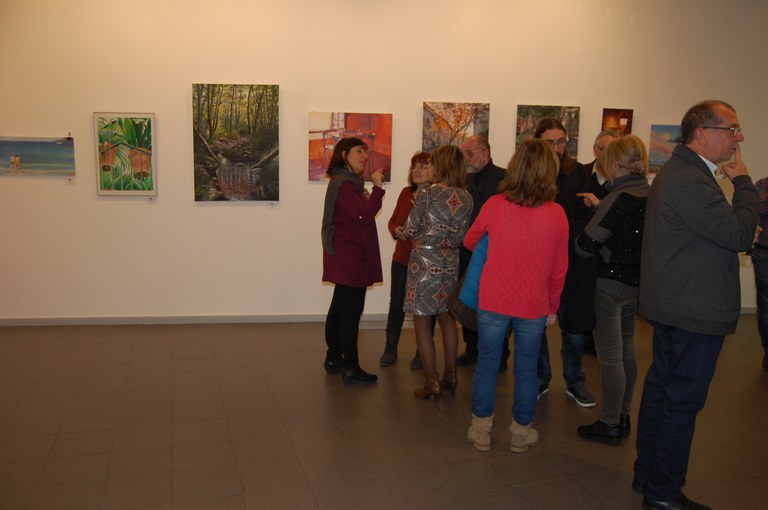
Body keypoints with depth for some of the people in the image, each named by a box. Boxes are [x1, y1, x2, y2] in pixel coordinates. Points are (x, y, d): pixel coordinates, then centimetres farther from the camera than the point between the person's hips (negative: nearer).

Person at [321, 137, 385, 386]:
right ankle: (350, 368, -1)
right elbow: (364, 215, -24)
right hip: (350, 256, -11)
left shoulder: (345, 183, 17)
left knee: (339, 307, 16)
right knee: (351, 311, -7)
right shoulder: (344, 185, -16)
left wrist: (365, 198, 6)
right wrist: (377, 188, -22)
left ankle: (334, 358, 26)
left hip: (343, 256, 11)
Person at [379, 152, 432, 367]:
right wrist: (396, 231, -7)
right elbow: (392, 220, 14)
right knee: (396, 305, 12)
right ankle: (390, 349, 28)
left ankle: (421, 353, 25)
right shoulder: (406, 193, 5)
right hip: (402, 259, 5)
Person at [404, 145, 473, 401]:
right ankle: (449, 377, 27)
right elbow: (461, 236, 5)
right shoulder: (467, 198, 1)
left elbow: (410, 230, -7)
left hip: (424, 262, -5)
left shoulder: (427, 194, -13)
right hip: (451, 263, 5)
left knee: (422, 323, 5)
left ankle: (431, 383, 8)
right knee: (447, 319, 19)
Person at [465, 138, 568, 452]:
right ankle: (521, 432, 28)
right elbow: (558, 270, 0)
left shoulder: (495, 205, -10)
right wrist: (553, 307, 14)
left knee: (486, 366, 13)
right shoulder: (557, 215, -8)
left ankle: (481, 429, 26)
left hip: (493, 301, 0)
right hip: (534, 306, 1)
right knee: (526, 369, 14)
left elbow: (469, 242, 8)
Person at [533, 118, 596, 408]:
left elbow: (586, 217, 0)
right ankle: (541, 379, 28)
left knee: (573, 323, 9)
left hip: (571, 261, 1)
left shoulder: (577, 172, 0)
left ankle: (574, 382, 26)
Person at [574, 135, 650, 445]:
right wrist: (599, 208, 15)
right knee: (626, 352, 18)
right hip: (637, 282, 8)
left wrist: (579, 240, 3)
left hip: (610, 283, -8)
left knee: (610, 357, 1)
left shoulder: (617, 200, -20)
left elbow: (585, 246, -19)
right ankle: (623, 417, 31)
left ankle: (609, 425, 12)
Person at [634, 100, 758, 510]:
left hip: (672, 307, 11)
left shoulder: (678, 170, 12)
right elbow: (739, 235, -21)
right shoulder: (690, 181, -23)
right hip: (696, 312, -11)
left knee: (660, 388, 18)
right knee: (683, 401, 1)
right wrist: (742, 181, -12)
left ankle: (647, 473, 33)